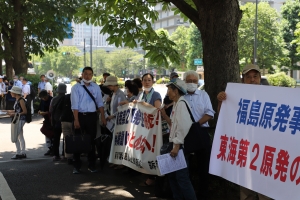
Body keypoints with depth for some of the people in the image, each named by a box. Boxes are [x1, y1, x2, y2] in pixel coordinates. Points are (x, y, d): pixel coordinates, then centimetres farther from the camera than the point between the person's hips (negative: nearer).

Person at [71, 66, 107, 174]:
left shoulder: (96, 87, 6)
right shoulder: (76, 87, -3)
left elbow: (100, 103, 8)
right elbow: (74, 105, -8)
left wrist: (103, 117, 0)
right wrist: (76, 120, -16)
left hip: (92, 116, 3)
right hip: (80, 115, -2)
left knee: (91, 140, 10)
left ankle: (91, 165, 21)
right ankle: (76, 166, 12)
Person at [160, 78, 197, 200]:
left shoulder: (182, 103, -15)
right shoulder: (176, 104, 15)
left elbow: (183, 127, -22)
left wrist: (177, 147, -23)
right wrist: (165, 116, 9)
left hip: (181, 146, -10)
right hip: (176, 144, 10)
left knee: (182, 177, -8)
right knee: (171, 174, 16)